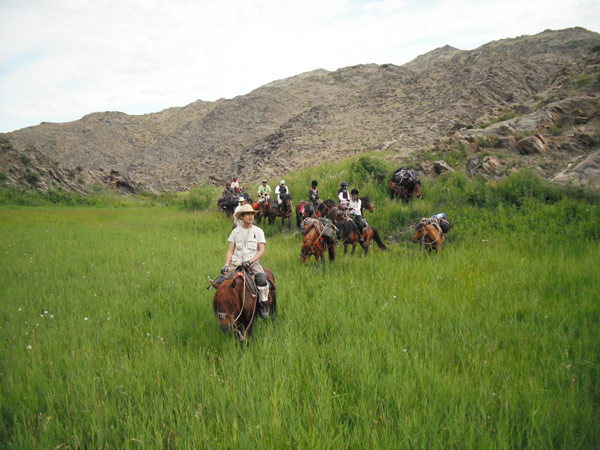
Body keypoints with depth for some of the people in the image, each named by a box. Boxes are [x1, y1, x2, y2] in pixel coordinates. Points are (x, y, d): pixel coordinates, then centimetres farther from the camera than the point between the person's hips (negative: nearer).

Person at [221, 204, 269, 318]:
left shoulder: (258, 231, 6)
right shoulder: (236, 231, 10)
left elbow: (261, 251, -2)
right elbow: (230, 250, 9)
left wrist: (249, 262, -17)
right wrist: (226, 265, -8)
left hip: (253, 262, -2)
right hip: (236, 262, 2)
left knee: (262, 279, -29)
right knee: (222, 279, -19)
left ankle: (263, 306, -15)